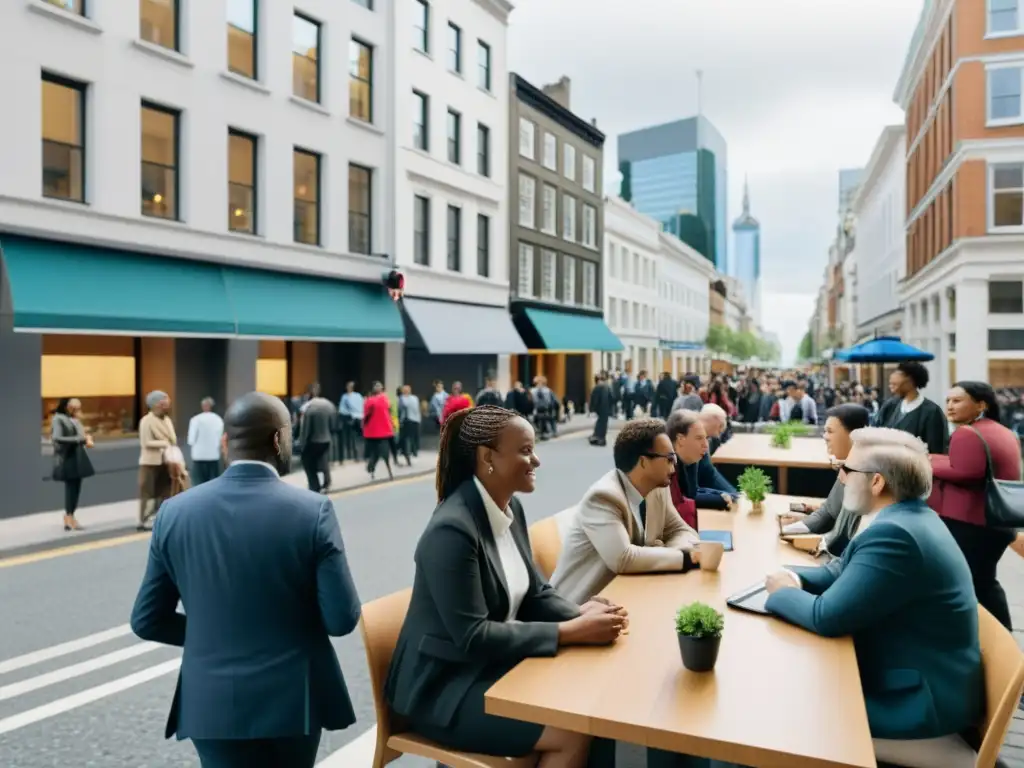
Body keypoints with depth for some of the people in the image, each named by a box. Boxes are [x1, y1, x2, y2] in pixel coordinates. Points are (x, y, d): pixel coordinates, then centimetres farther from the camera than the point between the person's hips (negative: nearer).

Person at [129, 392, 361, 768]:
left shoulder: (175, 512, -8)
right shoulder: (312, 510, -17)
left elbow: (146, 621, -1)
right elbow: (342, 619, -15)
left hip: (213, 702, 1)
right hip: (293, 697, -1)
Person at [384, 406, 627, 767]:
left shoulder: (511, 507, 1)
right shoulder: (451, 530, -26)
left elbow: (535, 592, 7)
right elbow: (472, 636, -25)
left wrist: (581, 614, -13)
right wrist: (570, 632, -24)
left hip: (494, 663, 8)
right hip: (444, 685, -8)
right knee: (575, 731, -17)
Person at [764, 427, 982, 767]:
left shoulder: (895, 533, -29)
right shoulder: (909, 517, 4)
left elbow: (827, 616, -27)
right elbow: (846, 570, 13)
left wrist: (782, 592, -9)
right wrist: (797, 578, -5)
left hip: (923, 703, -9)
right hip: (918, 679, 9)